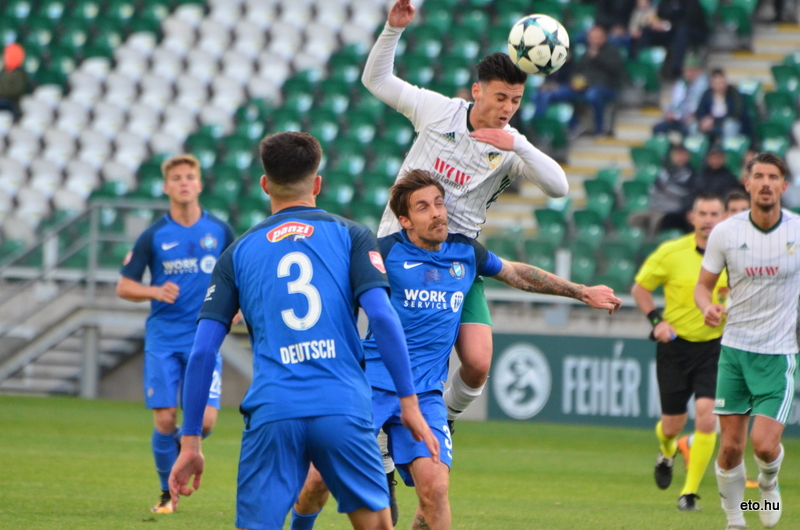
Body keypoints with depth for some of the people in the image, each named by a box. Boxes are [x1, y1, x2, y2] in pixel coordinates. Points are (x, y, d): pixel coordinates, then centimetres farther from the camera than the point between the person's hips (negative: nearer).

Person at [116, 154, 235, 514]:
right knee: (164, 420, -5)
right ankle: (167, 493, 15)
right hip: (163, 338, 0)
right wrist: (156, 292, -15)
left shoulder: (220, 231, 3)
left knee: (205, 420, -11)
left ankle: (184, 445, 25)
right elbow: (124, 287, 4)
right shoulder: (154, 236, 0)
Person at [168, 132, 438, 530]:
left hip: (271, 413, 0)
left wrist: (190, 441, 12)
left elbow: (202, 351, 8)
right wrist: (409, 401, -1)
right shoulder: (350, 236, 10)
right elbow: (382, 316, -4)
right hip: (344, 409, 0)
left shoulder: (239, 252, 14)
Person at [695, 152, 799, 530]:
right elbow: (703, 284, 6)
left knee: (764, 444, -12)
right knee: (730, 446, 1)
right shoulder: (725, 233, -4)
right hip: (734, 347, 2)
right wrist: (707, 306, -15)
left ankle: (768, 482, 23)